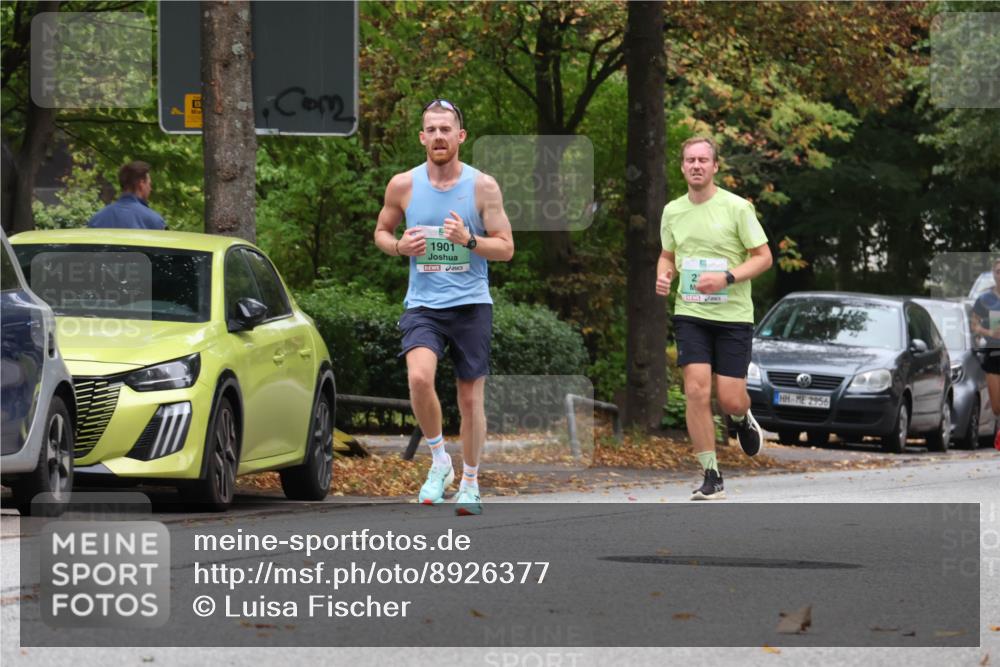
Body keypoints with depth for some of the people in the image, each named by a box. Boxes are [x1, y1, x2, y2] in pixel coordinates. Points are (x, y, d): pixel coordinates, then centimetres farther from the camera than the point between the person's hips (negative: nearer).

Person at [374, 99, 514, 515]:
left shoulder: (483, 187, -2)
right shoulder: (403, 185, 1)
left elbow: (506, 248, 0)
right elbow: (381, 231, 16)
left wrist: (469, 240, -19)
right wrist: (399, 246, -7)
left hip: (471, 305, 0)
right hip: (423, 305, 0)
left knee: (470, 398, 5)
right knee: (419, 377, -26)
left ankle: (470, 483, 24)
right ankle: (439, 461, -6)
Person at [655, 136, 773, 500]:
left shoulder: (736, 207, -6)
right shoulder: (672, 211, 6)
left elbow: (763, 256, -4)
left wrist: (727, 278, -18)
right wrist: (663, 275, -1)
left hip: (733, 315, -2)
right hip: (690, 313, 2)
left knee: (730, 400, -5)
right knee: (697, 391, -13)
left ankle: (743, 419, 35)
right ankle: (711, 477, -6)